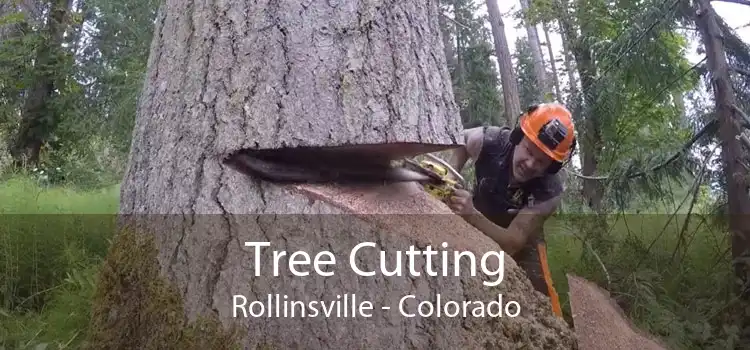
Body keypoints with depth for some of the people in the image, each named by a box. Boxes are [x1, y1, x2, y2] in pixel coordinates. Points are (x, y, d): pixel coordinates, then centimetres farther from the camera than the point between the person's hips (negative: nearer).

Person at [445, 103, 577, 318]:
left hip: (522, 241, -2)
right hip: (477, 233, 2)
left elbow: (512, 243, -37)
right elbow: (459, 141, -6)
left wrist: (472, 216, -53)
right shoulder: (490, 141, -32)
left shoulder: (548, 191, -35)